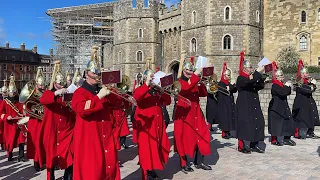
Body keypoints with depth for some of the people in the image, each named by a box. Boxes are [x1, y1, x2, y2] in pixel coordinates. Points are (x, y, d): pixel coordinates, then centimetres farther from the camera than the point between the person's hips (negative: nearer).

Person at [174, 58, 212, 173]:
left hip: (196, 112, 7)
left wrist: (200, 82, -4)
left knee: (202, 135, 3)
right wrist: (195, 76, -26)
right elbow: (185, 89, -26)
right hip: (184, 113, -6)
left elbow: (204, 94, 9)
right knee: (185, 137, -3)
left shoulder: (195, 82, 17)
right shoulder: (179, 82, -3)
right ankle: (184, 164, 7)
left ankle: (199, 162, 14)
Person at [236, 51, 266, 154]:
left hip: (254, 106, 8)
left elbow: (260, 87, 14)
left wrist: (261, 78, -3)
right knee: (245, 124, -6)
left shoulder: (253, 77, 17)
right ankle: (242, 146, 3)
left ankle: (254, 145, 17)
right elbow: (249, 82, -28)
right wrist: (258, 72, -21)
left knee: (257, 123, 7)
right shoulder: (241, 79, -9)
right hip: (244, 106, -8)